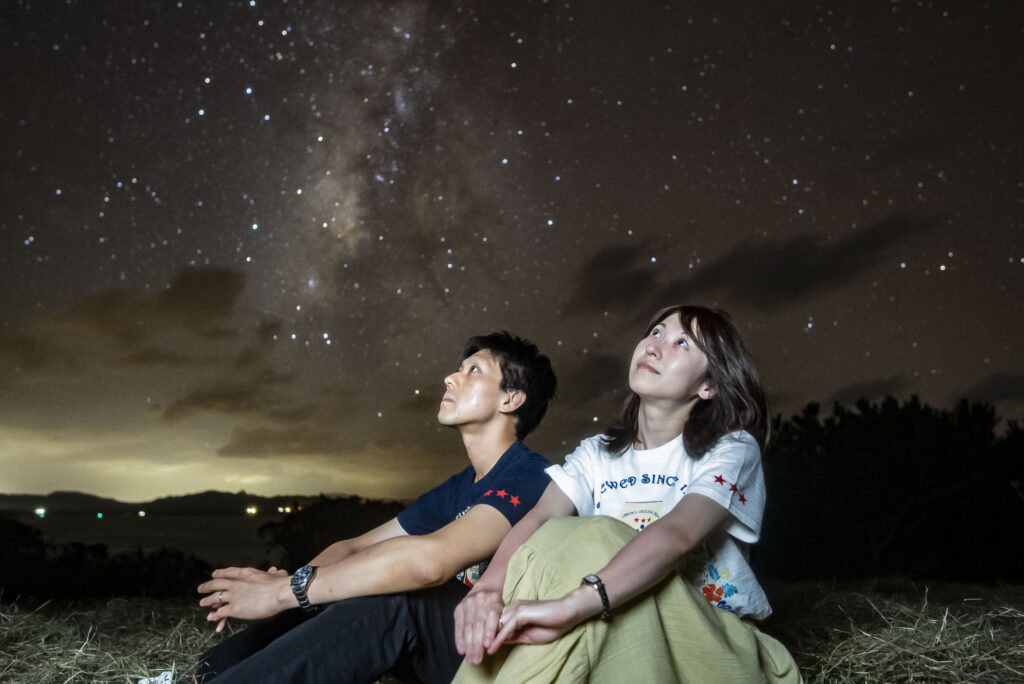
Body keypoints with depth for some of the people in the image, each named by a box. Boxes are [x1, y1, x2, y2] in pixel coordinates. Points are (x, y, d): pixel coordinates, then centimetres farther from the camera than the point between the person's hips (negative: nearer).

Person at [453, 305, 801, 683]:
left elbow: (677, 534, -29)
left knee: (591, 543, -29)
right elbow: (539, 517, -13)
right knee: (558, 539, -27)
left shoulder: (733, 450, -9)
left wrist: (572, 604, -44)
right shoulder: (597, 453, 5)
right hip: (618, 637, 4)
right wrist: (489, 586, -35)